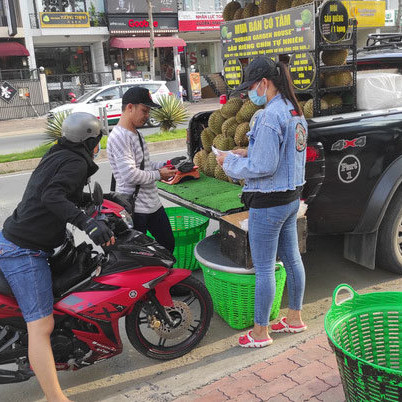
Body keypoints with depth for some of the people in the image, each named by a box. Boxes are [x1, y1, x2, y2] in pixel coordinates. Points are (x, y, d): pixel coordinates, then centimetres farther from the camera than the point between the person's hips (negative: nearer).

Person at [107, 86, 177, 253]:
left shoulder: (136, 133, 14)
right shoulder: (118, 136, -18)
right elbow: (130, 175, -26)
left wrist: (161, 165, 7)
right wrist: (158, 175, -12)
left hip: (153, 203, 10)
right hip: (134, 208, -10)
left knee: (168, 245, 19)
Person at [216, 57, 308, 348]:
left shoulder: (270, 116, -22)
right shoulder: (295, 111, 9)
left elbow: (263, 167, -24)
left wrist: (230, 161, -9)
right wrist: (249, 152, 10)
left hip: (269, 203, -10)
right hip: (292, 197, 10)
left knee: (263, 269, 2)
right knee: (291, 258, 19)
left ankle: (260, 332, 17)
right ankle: (295, 318, 36)